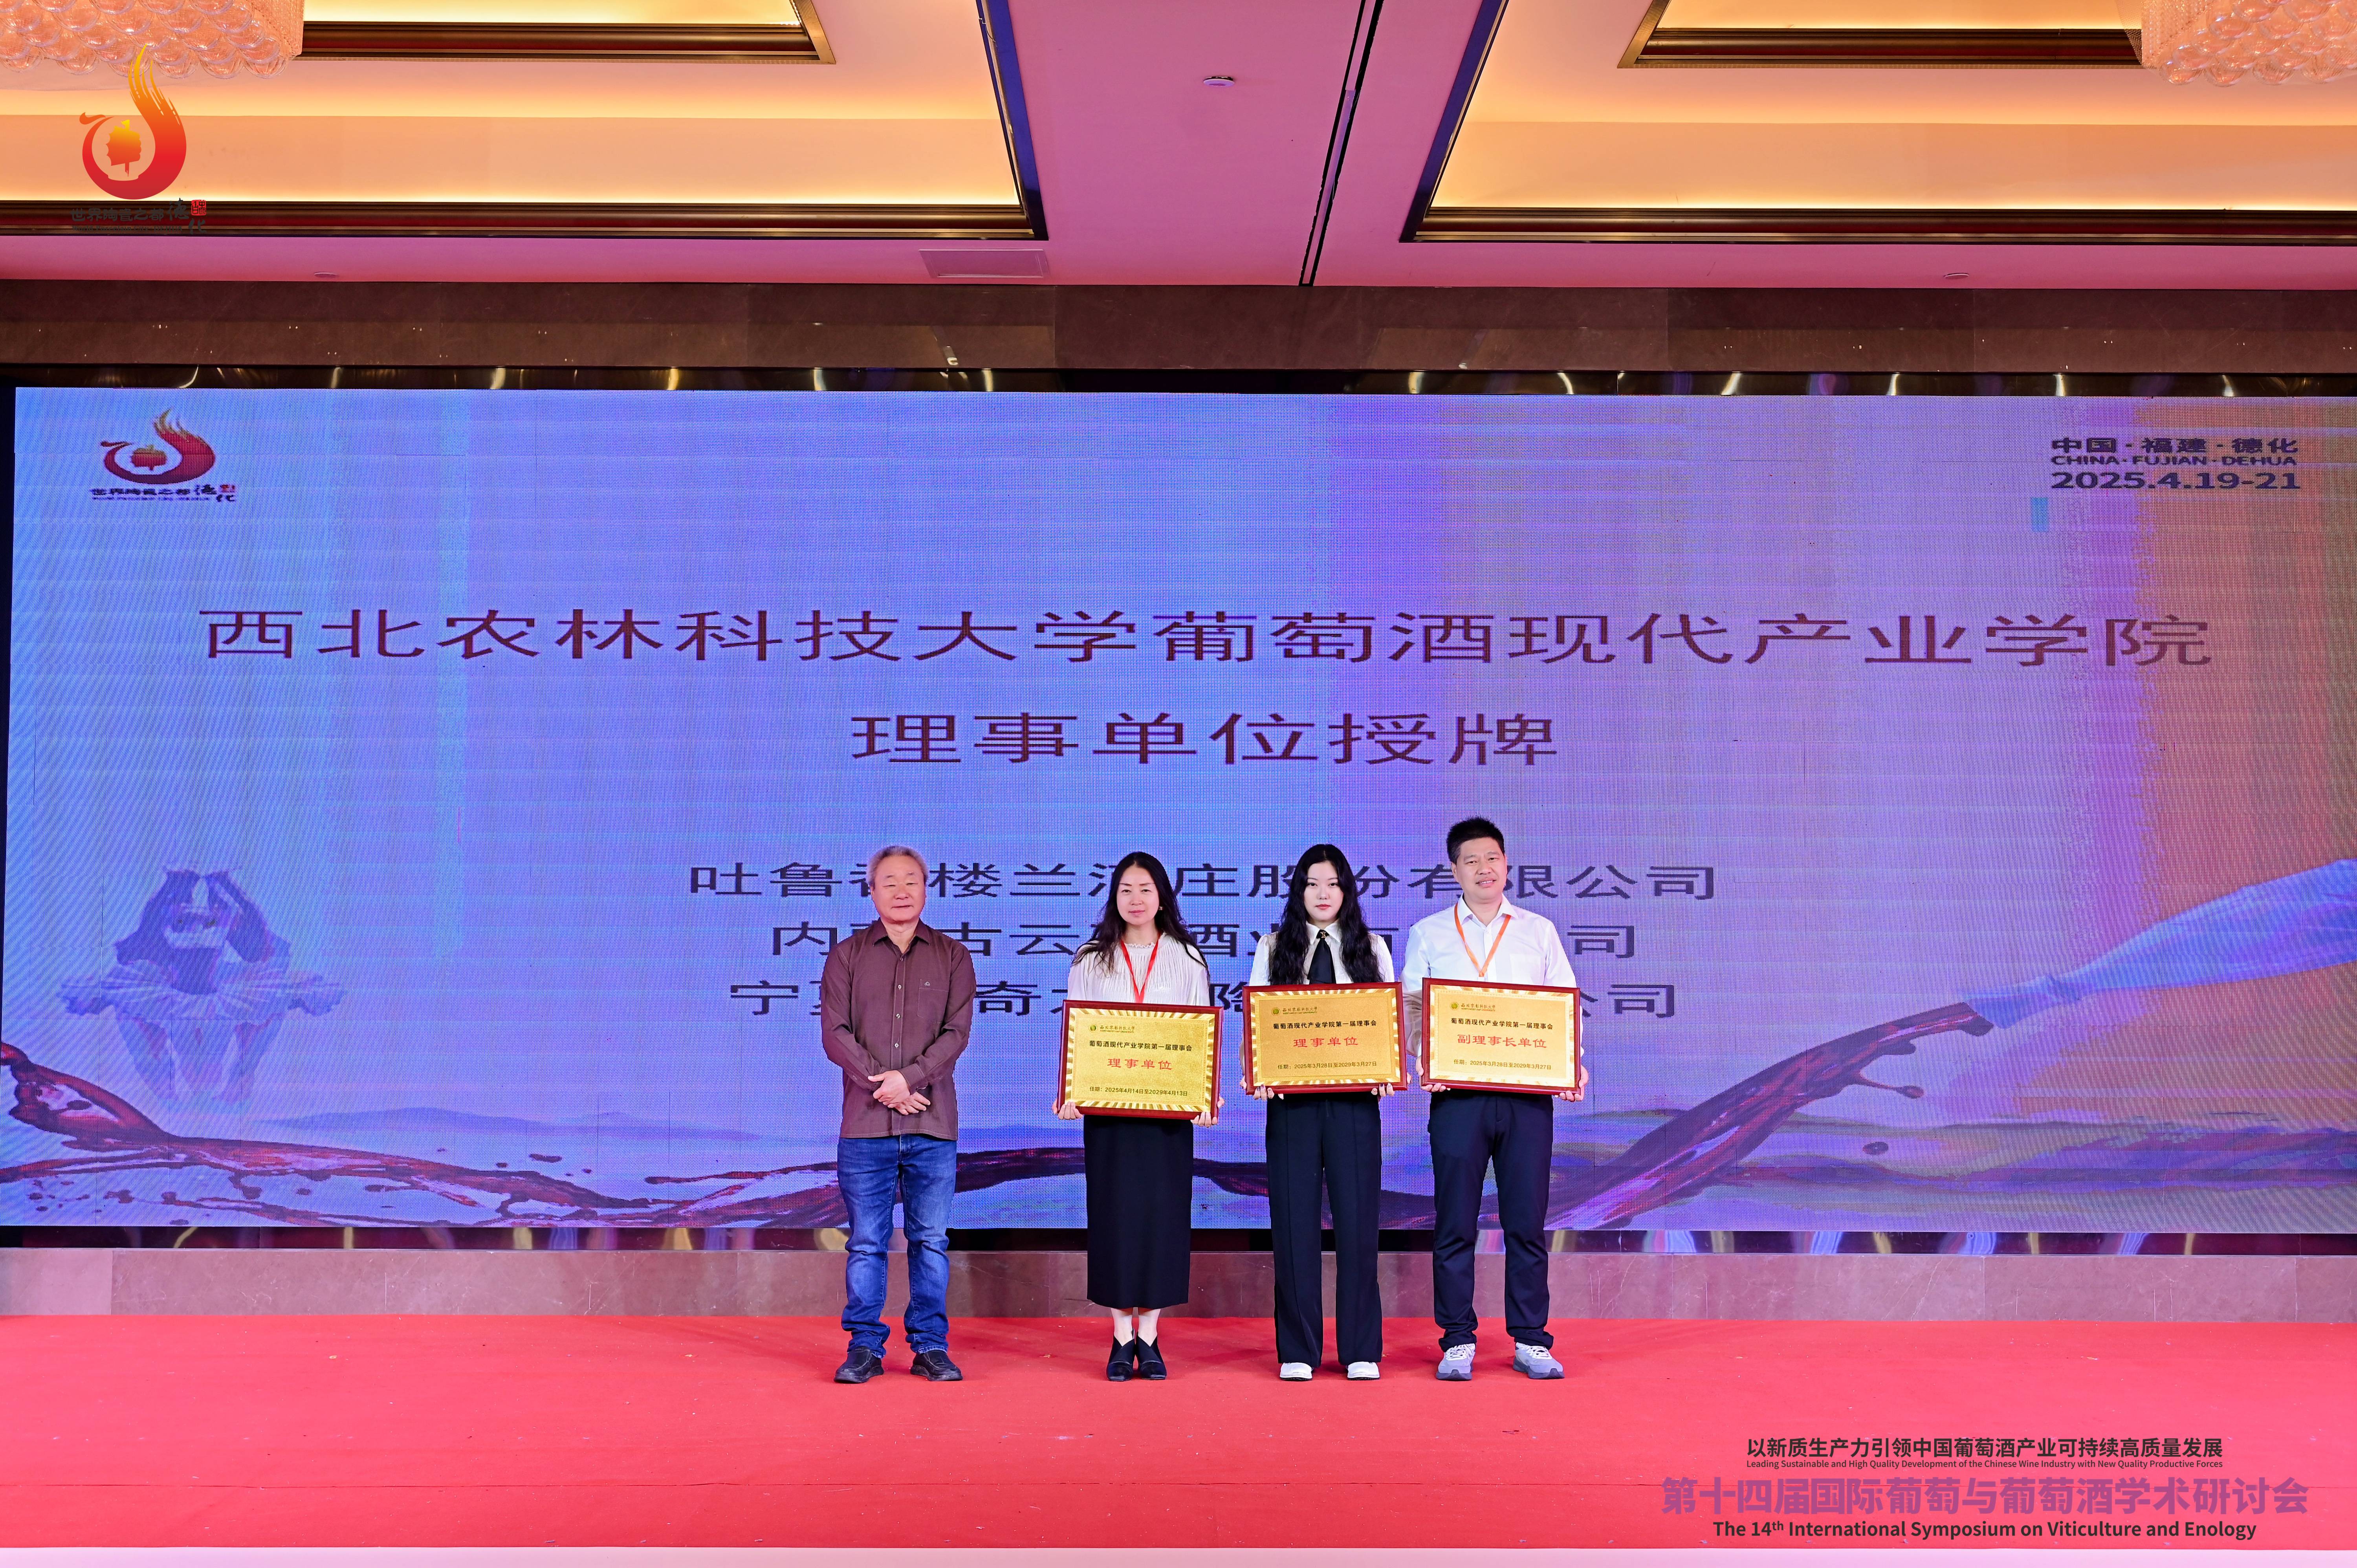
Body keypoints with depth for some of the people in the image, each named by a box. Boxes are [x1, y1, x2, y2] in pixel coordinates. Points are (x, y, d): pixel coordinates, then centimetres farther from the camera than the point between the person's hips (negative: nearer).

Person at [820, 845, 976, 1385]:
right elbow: (835, 1033, -1)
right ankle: (865, 1347, 12)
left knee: (931, 1240, 4)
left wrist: (910, 1077, -14)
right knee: (867, 1242, 3)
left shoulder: (952, 958, 9)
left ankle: (931, 1346, 12)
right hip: (865, 1123, 0)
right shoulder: (846, 956, 8)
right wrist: (881, 1083, -11)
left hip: (933, 1124, 0)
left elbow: (957, 1033, -1)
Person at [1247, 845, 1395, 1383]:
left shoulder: (1372, 949, 12)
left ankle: (1361, 1350, 10)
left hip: (1355, 1097, 0)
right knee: (1295, 1219, 1)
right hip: (1291, 1096, 0)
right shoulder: (1274, 948, 11)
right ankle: (1298, 1351, 10)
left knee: (1358, 1218, 0)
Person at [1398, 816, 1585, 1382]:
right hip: (1457, 1093, -1)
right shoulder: (1428, 934, 11)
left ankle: (1531, 1341, 12)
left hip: (1529, 1092, 1)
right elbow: (1412, 1007, 8)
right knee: (1455, 1222, 1)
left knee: (1527, 1221, 3)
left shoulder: (1539, 931, 13)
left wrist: (1574, 1064, -5)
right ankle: (1458, 1341, 10)